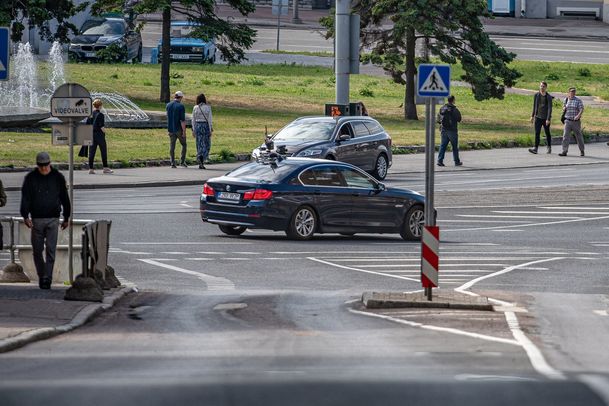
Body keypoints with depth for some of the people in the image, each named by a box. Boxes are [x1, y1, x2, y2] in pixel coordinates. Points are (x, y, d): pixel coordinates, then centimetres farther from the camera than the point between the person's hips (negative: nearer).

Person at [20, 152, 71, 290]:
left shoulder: (58, 178, 4)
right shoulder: (30, 178, 3)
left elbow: (64, 199, 11)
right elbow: (25, 198, -2)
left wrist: (66, 218, 12)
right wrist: (25, 216, -13)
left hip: (53, 220, -1)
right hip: (36, 220, 1)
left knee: (50, 250, -8)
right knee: (37, 251, 5)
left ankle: (47, 278, -9)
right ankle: (41, 276, 21)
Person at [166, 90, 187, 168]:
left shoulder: (168, 105, 5)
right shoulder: (181, 106, -13)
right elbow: (182, 120, -16)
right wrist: (184, 131, -14)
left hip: (171, 129, 4)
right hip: (179, 129, -4)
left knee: (172, 146, 5)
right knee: (183, 144, 12)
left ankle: (173, 163, 1)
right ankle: (182, 161, 5)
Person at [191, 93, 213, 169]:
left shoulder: (195, 108, 1)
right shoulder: (208, 107, -5)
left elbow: (193, 120, 4)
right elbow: (209, 119, -8)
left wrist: (193, 130, 10)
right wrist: (211, 130, -5)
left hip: (197, 126, 2)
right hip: (206, 126, -2)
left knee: (200, 145, 7)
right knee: (207, 145, 9)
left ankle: (200, 164, 2)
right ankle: (203, 158, -16)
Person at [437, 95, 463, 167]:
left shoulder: (442, 108, 2)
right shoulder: (454, 110, -15)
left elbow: (439, 119, 6)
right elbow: (459, 119, -8)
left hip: (444, 129, 4)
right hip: (452, 130, -4)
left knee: (443, 145, 7)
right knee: (455, 147, 7)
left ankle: (440, 160, -2)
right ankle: (457, 162, 14)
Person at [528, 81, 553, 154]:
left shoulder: (548, 97, -7)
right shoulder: (536, 95, 5)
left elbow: (550, 108, -11)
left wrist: (548, 119, -18)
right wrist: (532, 116, 14)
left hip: (545, 118, -3)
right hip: (538, 117, 3)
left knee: (547, 133, 9)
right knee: (537, 133, -7)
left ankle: (549, 148, 24)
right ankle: (536, 148, -11)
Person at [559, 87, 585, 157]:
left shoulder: (578, 100, -4)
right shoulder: (566, 100, 9)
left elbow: (581, 109, -12)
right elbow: (564, 108, 23)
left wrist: (578, 115, -30)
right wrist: (564, 108, -2)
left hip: (576, 121, -3)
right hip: (568, 121, 3)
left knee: (579, 136, 7)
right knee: (565, 136, -9)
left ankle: (582, 151, 22)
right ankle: (564, 151, -10)